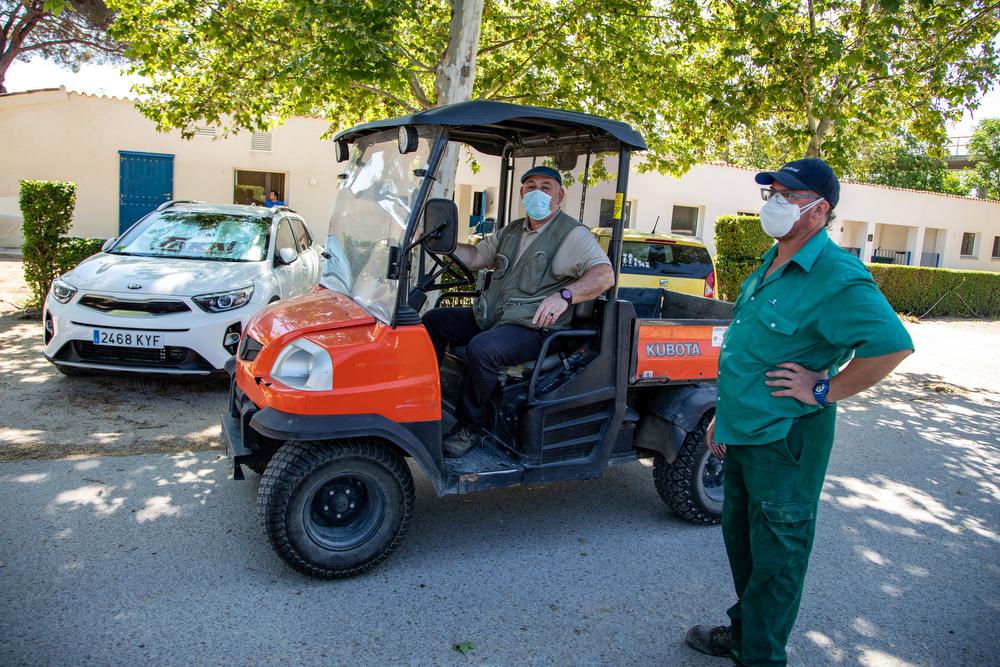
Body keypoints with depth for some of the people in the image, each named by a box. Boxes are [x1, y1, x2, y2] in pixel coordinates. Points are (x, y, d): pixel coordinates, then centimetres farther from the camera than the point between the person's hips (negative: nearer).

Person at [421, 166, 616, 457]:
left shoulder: (573, 234, -5)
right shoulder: (511, 231, 20)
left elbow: (605, 274, -18)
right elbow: (475, 256, 21)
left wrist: (564, 295, -35)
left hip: (533, 326, -8)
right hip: (490, 317, 8)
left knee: (481, 348, -33)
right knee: (433, 320, 3)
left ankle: (471, 427, -14)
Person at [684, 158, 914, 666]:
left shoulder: (837, 277, -20)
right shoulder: (769, 265, 10)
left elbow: (893, 345, -29)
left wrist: (825, 390, -22)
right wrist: (725, 414, 18)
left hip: (785, 440, -9)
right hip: (743, 433, 9)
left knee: (774, 554, 7)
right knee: (740, 537, 22)